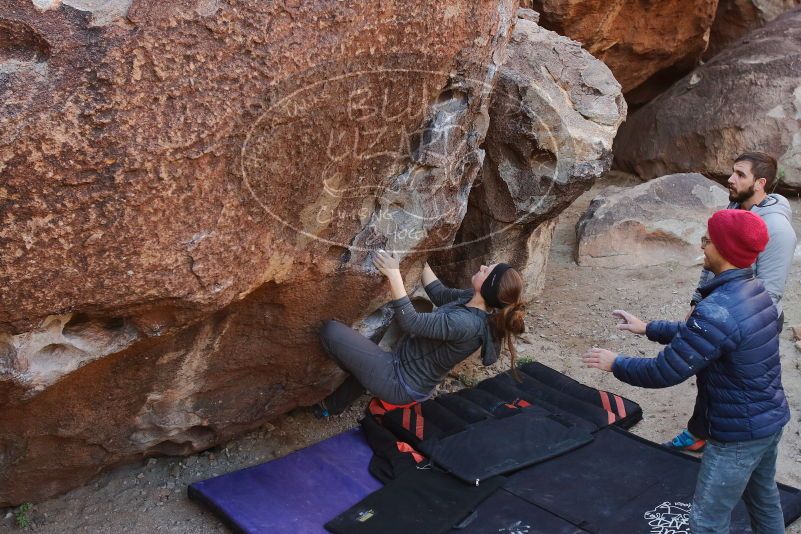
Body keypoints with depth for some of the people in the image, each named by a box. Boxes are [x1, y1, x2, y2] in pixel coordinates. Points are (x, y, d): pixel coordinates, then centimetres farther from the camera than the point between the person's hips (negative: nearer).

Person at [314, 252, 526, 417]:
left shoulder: (465, 324, -31)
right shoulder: (472, 299, -6)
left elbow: (411, 323, -30)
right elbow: (440, 294, 10)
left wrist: (394, 274, -27)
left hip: (399, 385, -9)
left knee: (331, 331, -9)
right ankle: (332, 406, 40)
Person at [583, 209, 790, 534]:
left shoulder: (718, 311, -31)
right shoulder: (755, 291, -1)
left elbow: (664, 372, -24)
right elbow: (695, 335, 14)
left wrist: (616, 364, -9)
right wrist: (648, 328, 16)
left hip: (740, 432, -9)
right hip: (771, 418, 9)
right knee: (763, 498, 29)